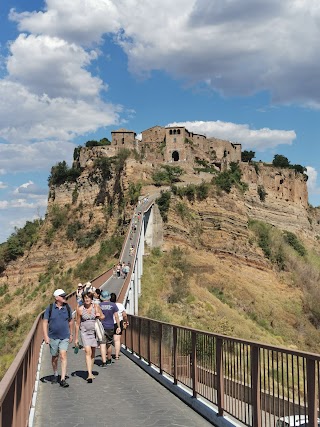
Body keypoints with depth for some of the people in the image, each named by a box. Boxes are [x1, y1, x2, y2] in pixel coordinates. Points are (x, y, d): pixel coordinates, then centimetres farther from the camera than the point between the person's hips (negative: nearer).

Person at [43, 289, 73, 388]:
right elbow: (45, 322, -5)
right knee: (54, 357, 13)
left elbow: (70, 321, 13)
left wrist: (71, 334, 16)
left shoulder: (67, 308, 1)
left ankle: (63, 379, -11)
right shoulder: (50, 308, -6)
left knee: (63, 356, -12)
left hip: (65, 337, 0)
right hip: (53, 337, 0)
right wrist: (46, 336, -12)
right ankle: (55, 375, 35)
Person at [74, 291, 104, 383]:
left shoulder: (96, 307, -3)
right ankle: (89, 375, -22)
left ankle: (90, 372, 26)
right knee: (88, 352, -16)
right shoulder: (80, 309, -5)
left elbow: (103, 317, 12)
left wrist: (99, 316, -12)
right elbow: (77, 324, 3)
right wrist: (76, 338, 4)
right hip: (85, 332, -2)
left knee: (93, 353, 9)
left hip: (95, 332, 2)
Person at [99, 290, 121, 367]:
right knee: (109, 344, 18)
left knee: (102, 344, -4)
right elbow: (116, 316, -3)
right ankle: (109, 360, 34)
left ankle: (104, 362, -14)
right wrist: (118, 327, 3)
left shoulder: (99, 305, -4)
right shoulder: (113, 305, -3)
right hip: (110, 327, 2)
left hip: (101, 327, -2)